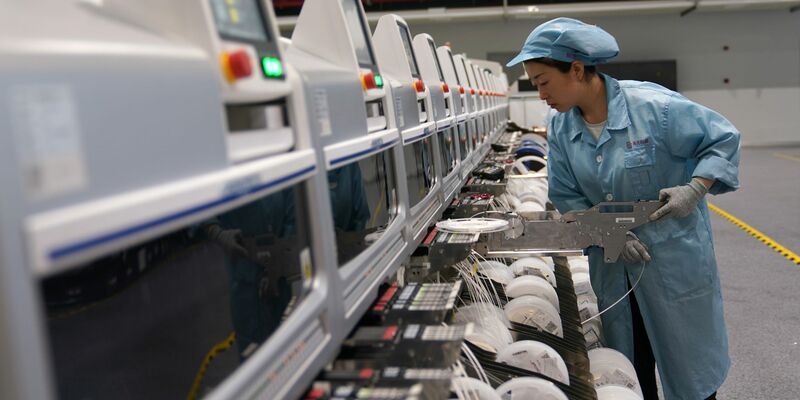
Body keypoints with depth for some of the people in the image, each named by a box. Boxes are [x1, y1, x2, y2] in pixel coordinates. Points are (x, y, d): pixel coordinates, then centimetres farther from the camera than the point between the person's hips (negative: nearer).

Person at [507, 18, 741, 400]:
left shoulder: (654, 105, -20)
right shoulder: (561, 127, -5)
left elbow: (723, 139, -8)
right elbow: (567, 196, -1)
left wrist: (694, 189, -22)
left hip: (675, 258, -4)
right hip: (613, 266, 4)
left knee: (690, 369, 11)